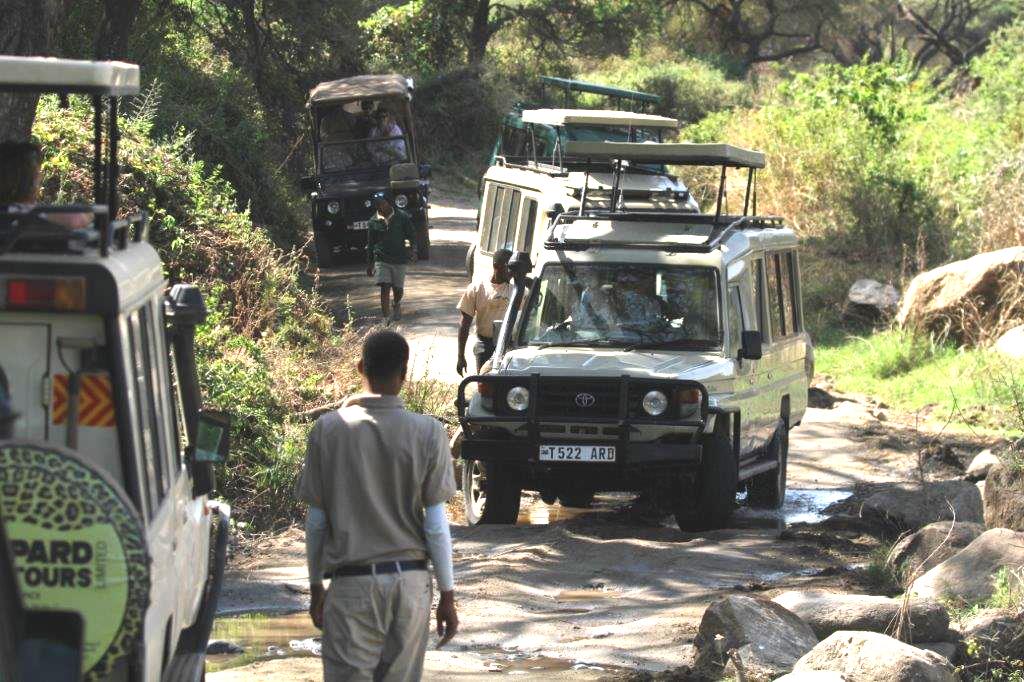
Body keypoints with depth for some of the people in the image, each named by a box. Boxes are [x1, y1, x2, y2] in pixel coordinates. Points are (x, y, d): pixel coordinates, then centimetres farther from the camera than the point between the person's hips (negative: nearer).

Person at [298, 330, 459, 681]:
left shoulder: (328, 429, -3)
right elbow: (436, 524, -3)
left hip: (352, 583, -1)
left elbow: (316, 520, 1)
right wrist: (447, 596, 5)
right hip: (410, 581, 1)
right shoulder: (428, 433, -4)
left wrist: (315, 587, 12)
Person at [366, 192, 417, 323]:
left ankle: (397, 305, 43)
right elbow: (370, 244, 11)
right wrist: (370, 263, 12)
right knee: (385, 288, -11)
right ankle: (386, 318, -12)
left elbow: (411, 234, 2)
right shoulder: (374, 221, 4)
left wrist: (413, 248, -16)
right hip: (381, 259, 0)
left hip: (399, 259, 0)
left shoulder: (402, 217, -1)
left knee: (398, 288, 9)